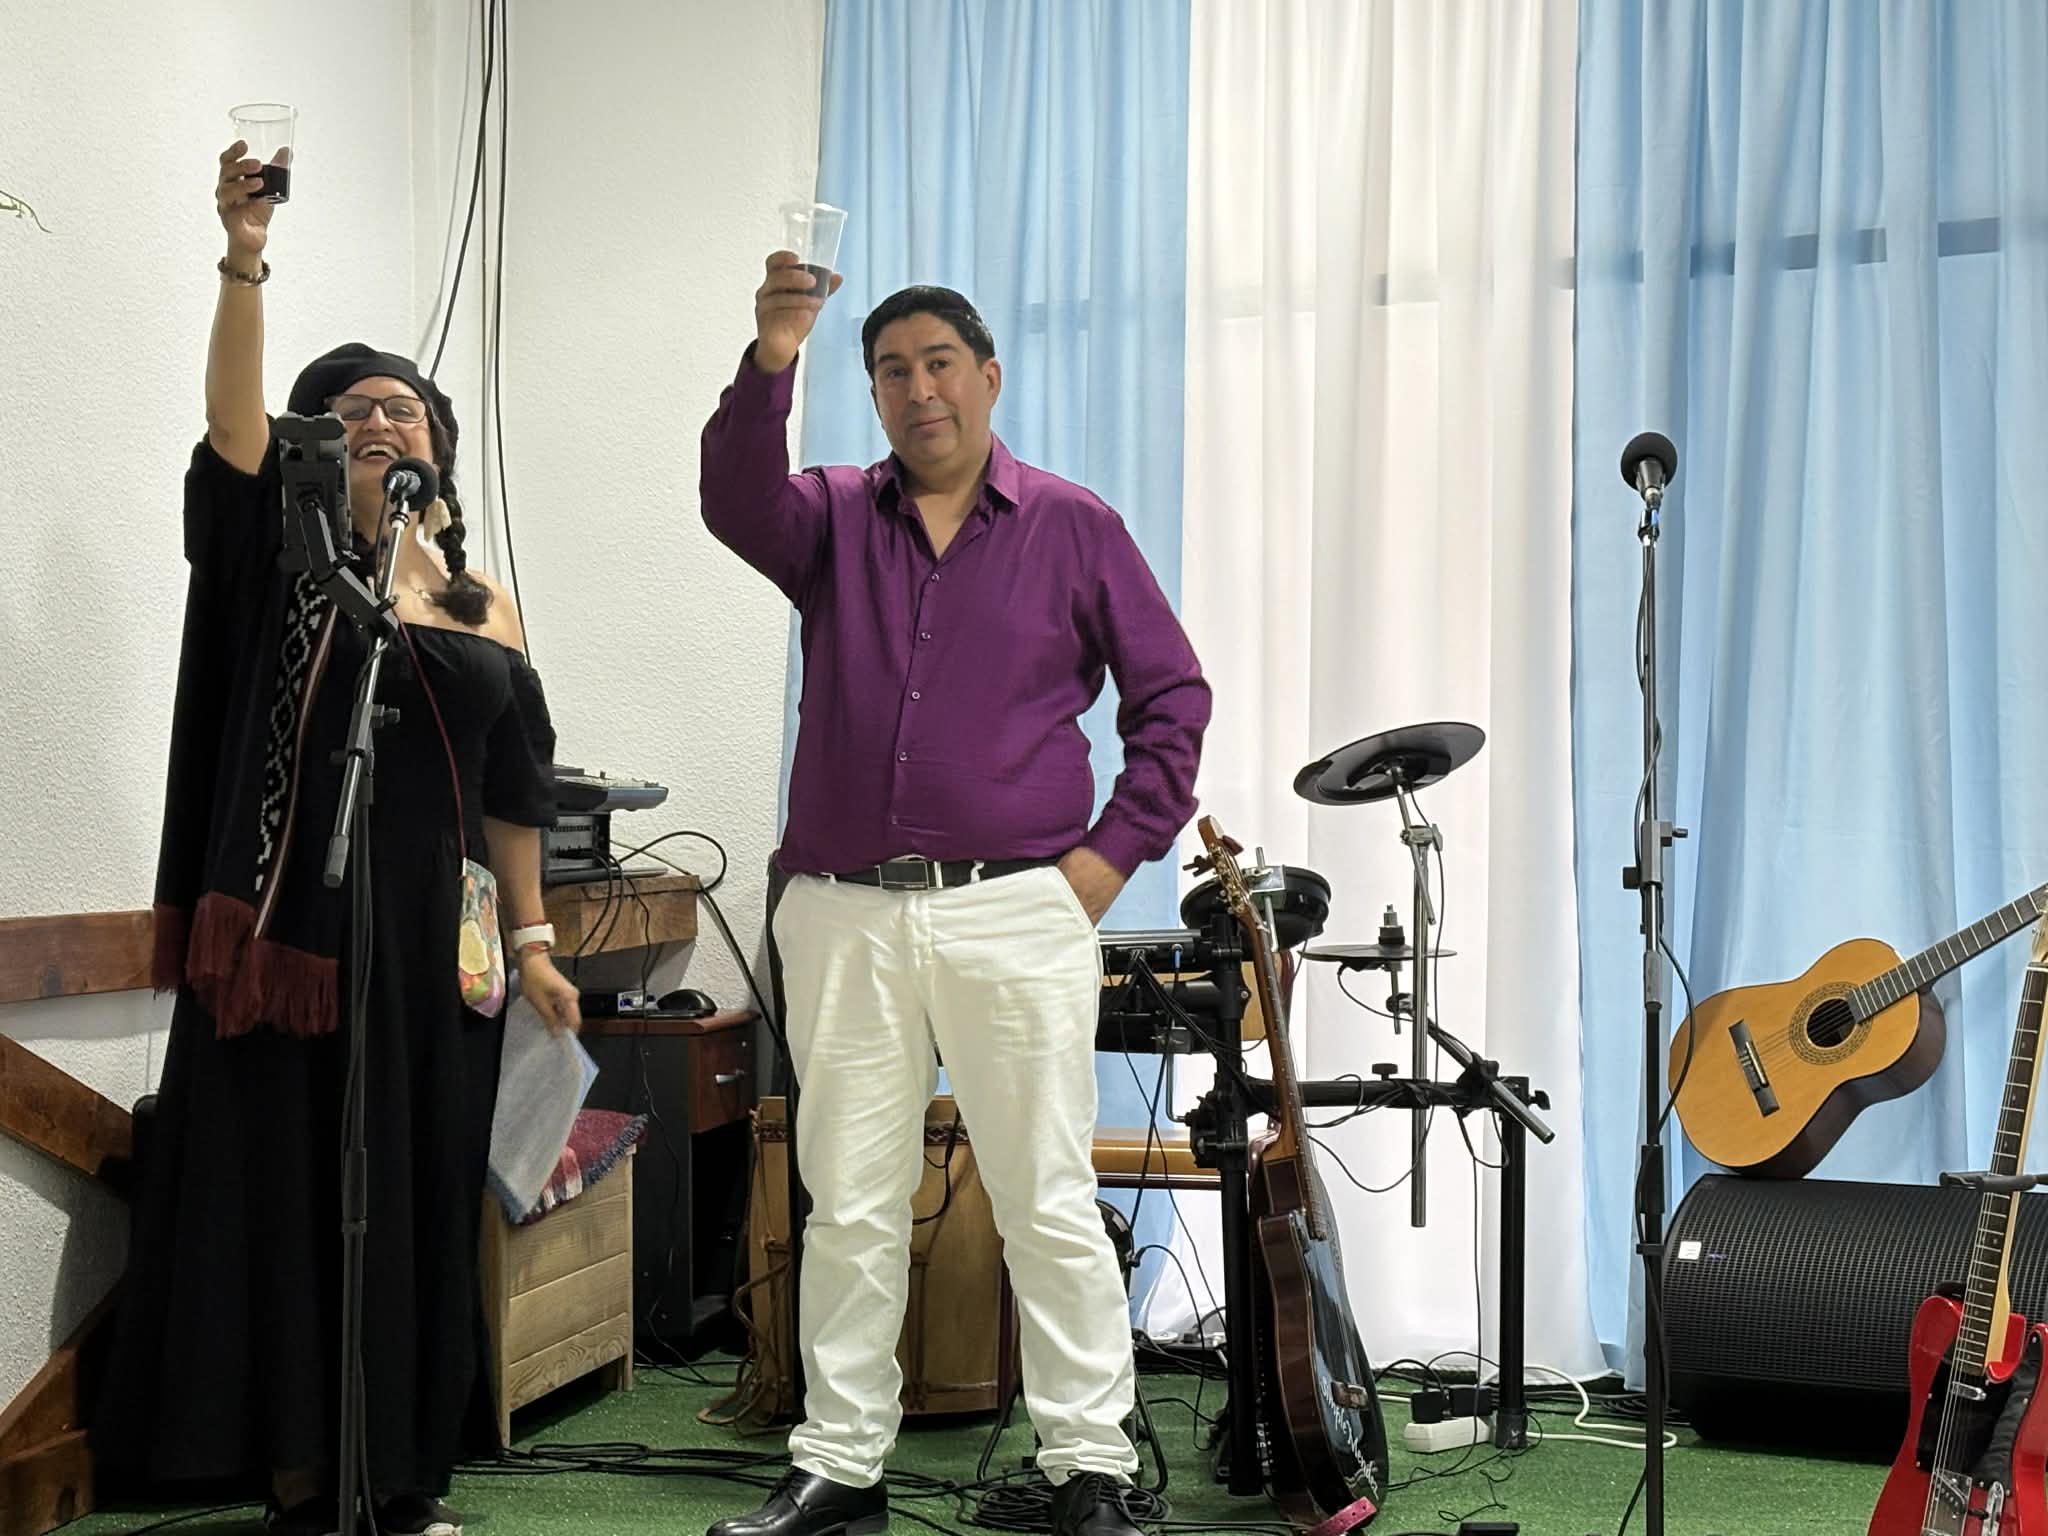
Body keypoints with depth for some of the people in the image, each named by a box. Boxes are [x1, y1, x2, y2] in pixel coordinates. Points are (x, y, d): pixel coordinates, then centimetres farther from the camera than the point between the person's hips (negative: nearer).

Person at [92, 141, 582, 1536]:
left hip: (428, 944, 3)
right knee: (287, 1194, 0)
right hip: (291, 931, -3)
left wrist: (533, 942, 9)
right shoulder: (282, 561, 4)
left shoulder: (486, 608, 12)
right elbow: (230, 421, -14)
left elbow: (513, 790, 13)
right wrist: (245, 264, -26)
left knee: (416, 1203, 7)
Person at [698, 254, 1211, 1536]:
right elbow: (738, 501, -12)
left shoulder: (1073, 528, 5)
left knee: (1050, 1203, 1)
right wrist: (770, 362, -27)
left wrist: (1114, 854, -3)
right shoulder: (834, 519, 11)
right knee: (850, 1208, 10)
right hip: (845, 915, 3)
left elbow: (1173, 695, 6)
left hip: (1017, 913, -2)